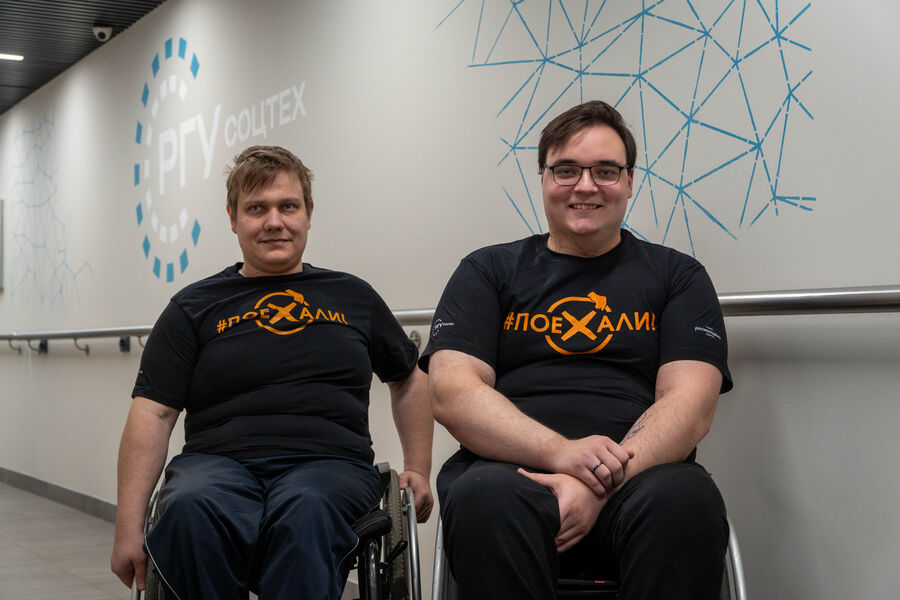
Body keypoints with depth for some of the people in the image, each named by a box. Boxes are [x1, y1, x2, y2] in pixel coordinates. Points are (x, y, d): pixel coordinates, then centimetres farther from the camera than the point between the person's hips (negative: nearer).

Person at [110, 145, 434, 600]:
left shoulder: (353, 297, 19)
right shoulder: (194, 307, 13)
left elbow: (409, 379, 31)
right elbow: (153, 414, 5)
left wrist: (418, 469, 19)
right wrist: (129, 526, -6)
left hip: (329, 463, 0)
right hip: (217, 462, 0)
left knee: (306, 511, -39)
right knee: (192, 510, -37)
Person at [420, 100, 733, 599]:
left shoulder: (678, 276, 17)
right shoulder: (488, 272, 17)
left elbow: (689, 404, 2)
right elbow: (450, 391, 2)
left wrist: (602, 485, -17)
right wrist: (560, 451, -16)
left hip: (637, 479, 1)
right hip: (512, 471, 0)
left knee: (686, 500, -36)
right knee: (486, 500, -37)